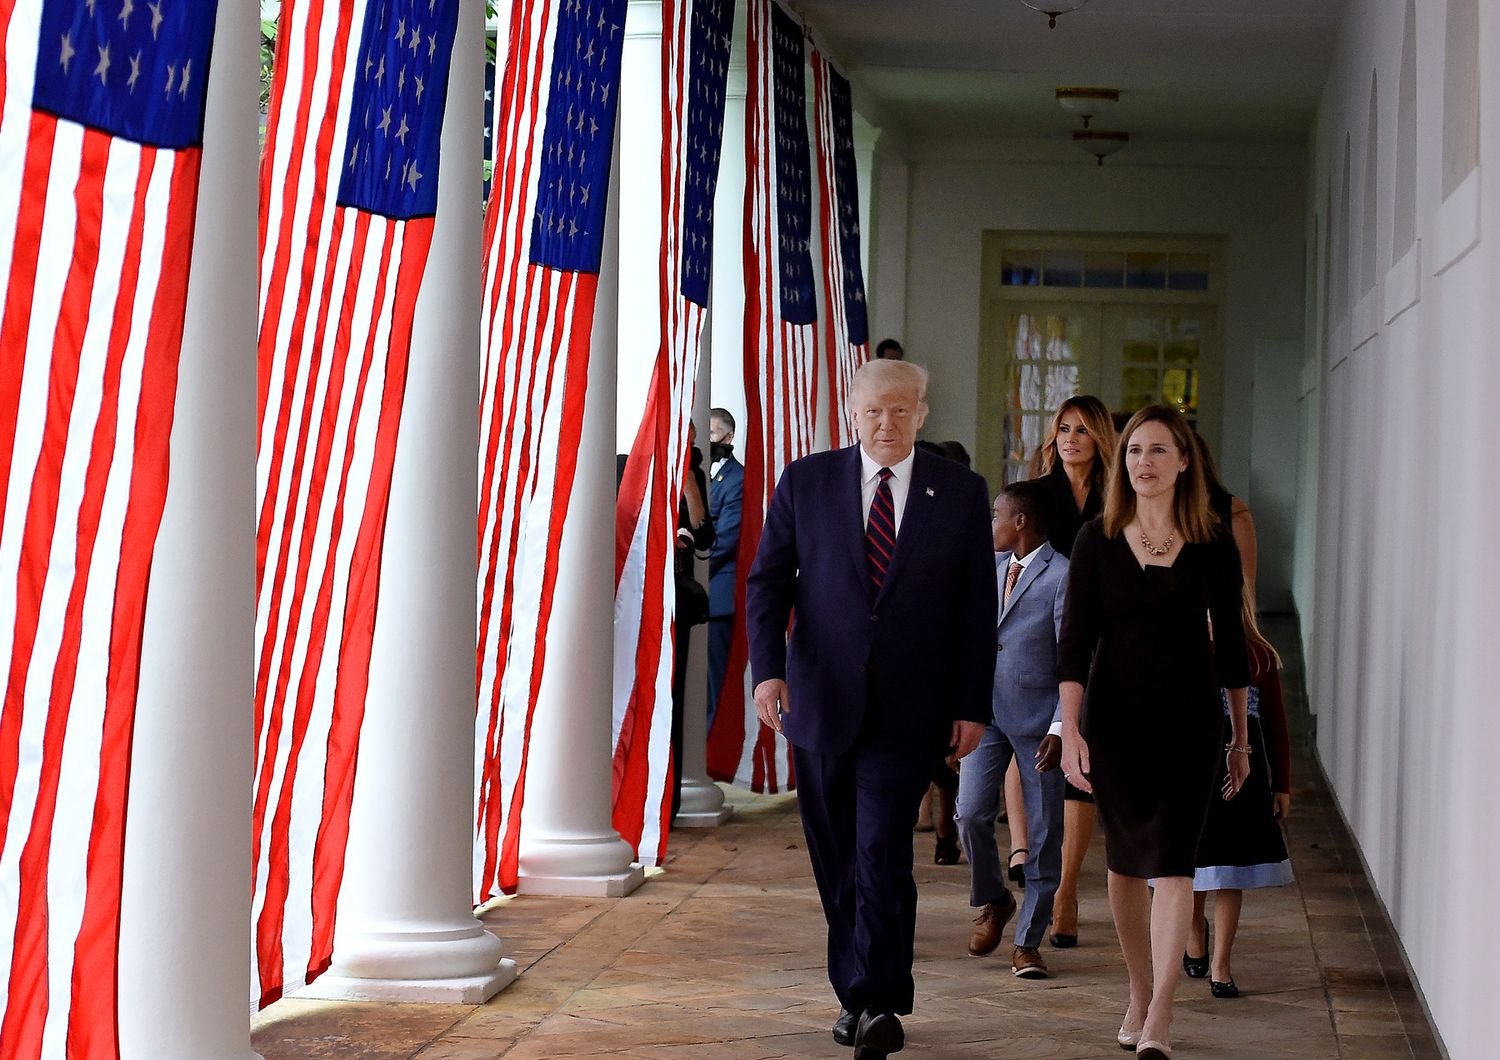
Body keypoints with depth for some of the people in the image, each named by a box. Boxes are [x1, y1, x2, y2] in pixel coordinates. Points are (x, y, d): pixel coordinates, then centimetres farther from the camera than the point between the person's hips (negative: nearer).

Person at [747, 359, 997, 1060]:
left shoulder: (961, 494, 2)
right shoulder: (805, 483, 3)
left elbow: (978, 608, 4)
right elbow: (767, 581, 3)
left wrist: (972, 706, 0)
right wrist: (768, 668, -11)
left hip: (907, 711, -2)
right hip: (821, 703, 2)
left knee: (882, 852, -11)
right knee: (836, 862, 9)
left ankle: (877, 1003, -7)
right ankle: (858, 994, 22)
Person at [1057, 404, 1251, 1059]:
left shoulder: (1213, 544, -1)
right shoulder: (1097, 541, -2)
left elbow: (1230, 642, 7)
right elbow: (1074, 640, -5)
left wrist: (1240, 737, 10)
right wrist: (1070, 730, -14)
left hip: (1189, 720, -1)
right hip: (1113, 719, 1)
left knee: (1171, 862, -10)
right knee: (1124, 863, 11)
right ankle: (1139, 994, 27)